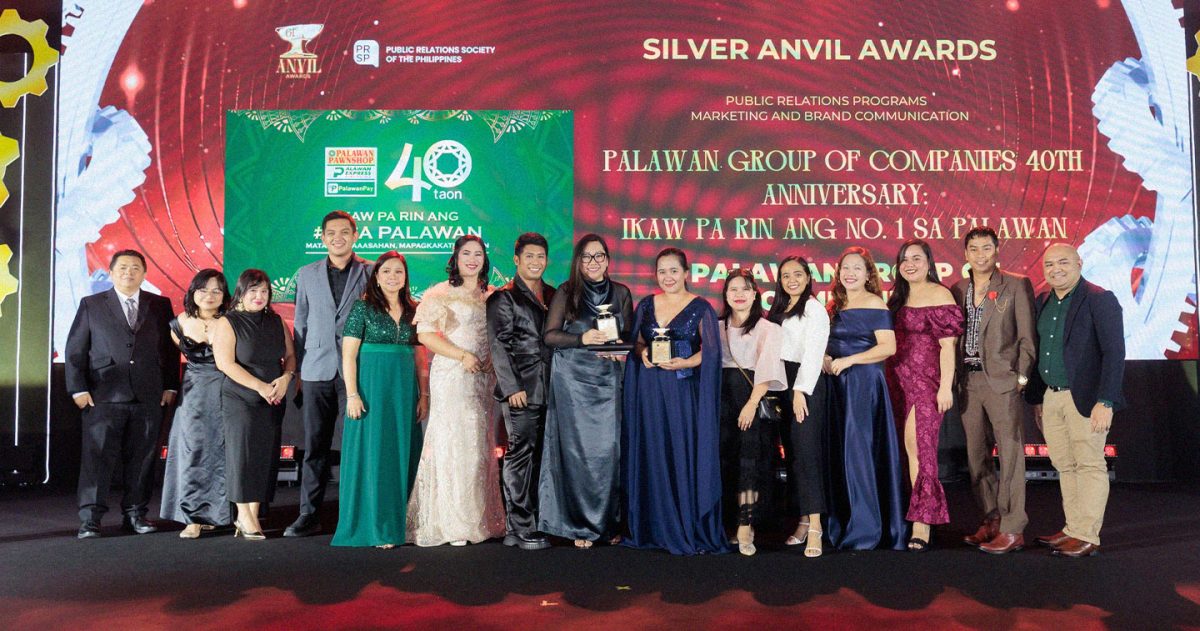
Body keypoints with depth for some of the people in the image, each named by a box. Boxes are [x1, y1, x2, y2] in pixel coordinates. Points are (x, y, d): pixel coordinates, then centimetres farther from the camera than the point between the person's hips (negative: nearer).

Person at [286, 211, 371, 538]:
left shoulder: (372, 273, 4)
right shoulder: (306, 274, 12)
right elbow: (300, 323, 14)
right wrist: (298, 369, 9)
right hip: (317, 372, 3)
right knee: (314, 446, 6)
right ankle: (309, 514, 14)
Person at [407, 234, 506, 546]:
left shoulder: (490, 296, 14)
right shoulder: (440, 294, -2)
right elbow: (425, 334, -9)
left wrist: (494, 358, 2)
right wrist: (463, 356, -14)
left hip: (483, 378, 5)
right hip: (451, 377, -5)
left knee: (479, 447, 6)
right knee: (452, 444, -4)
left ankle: (478, 519, 14)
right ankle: (451, 524, 2)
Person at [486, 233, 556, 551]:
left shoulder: (554, 296, 18)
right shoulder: (503, 298, 1)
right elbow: (499, 345, -4)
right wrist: (512, 387, -12)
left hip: (549, 390, 6)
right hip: (521, 390, -6)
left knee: (540, 456, 8)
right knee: (520, 454, -5)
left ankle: (535, 522, 15)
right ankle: (520, 528, -1)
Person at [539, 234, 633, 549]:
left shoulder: (621, 293, 10)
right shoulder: (566, 293, 3)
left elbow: (629, 334, 13)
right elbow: (550, 334, -1)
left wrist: (620, 347, -10)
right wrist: (582, 339, -17)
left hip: (608, 378, 2)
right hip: (572, 378, -2)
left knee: (609, 448, -2)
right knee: (577, 449, -2)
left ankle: (609, 522, 9)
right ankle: (580, 525, 6)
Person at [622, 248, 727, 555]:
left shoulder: (700, 307, 1)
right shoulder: (646, 305, 13)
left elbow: (709, 351, -4)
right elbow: (636, 342, 17)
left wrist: (684, 362, -18)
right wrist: (643, 354, -4)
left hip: (684, 391, -4)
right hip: (650, 390, 4)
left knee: (686, 456, -5)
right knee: (653, 457, 5)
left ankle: (691, 529, 3)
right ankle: (656, 527, 14)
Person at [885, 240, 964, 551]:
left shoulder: (939, 295, -5)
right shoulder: (897, 297, 15)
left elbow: (947, 344, -10)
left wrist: (945, 386, -16)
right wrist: (890, 380, 15)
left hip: (926, 380, -6)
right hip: (899, 379, 7)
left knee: (918, 445, -11)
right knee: (911, 447, 8)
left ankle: (922, 525, -8)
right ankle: (917, 515, 16)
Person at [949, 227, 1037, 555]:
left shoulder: (1016, 285, 0)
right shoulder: (957, 290, 13)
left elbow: (1028, 336, -2)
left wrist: (1022, 376, -9)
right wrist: (954, 378, 6)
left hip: (1003, 381, -5)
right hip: (968, 382, 5)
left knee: (1010, 454, -3)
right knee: (977, 456, 10)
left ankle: (1012, 529, 1)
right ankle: (991, 519, 21)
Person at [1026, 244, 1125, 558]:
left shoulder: (1100, 299, -9)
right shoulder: (1043, 302, 12)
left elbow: (1114, 352, -14)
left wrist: (1105, 402, -20)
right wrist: (1037, 399, 13)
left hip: (1085, 398, -7)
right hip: (1052, 397, 7)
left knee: (1090, 466, 0)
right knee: (1065, 466, 12)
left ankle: (1087, 537, 6)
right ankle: (1073, 529, 21)